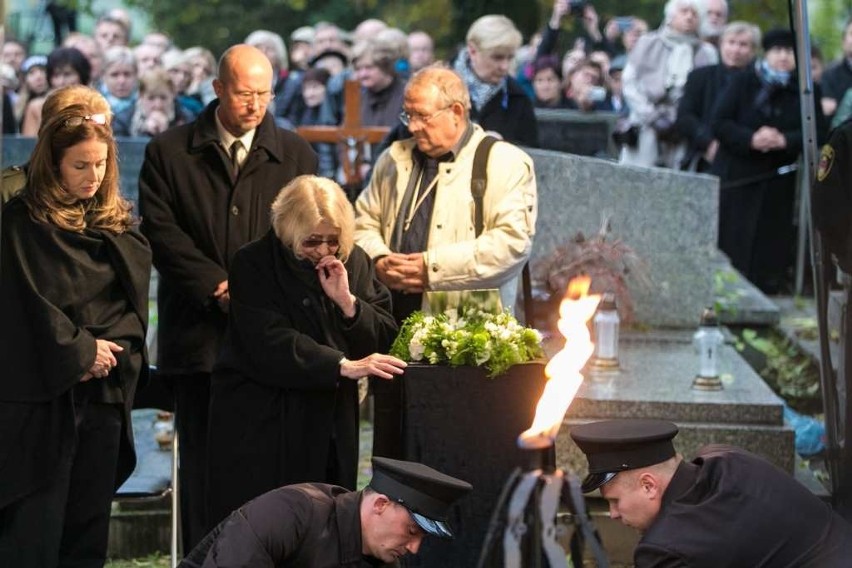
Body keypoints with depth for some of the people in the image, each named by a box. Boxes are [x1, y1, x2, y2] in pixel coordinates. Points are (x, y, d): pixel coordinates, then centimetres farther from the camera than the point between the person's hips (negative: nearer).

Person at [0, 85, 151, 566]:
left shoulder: (116, 220, 10)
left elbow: (136, 297, 6)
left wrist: (110, 350, -9)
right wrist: (81, 352, -8)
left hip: (105, 393, 5)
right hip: (43, 397, -5)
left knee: (89, 526, 9)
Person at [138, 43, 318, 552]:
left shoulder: (296, 155, 11)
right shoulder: (169, 152, 6)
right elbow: (160, 232, -2)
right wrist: (218, 287, -10)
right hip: (201, 333, -1)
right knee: (201, 462, 3)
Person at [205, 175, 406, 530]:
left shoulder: (354, 262, 7)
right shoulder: (253, 264, -7)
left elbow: (385, 338, 4)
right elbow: (269, 344, -18)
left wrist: (347, 301, -13)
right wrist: (344, 366, -25)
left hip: (331, 425, 4)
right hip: (260, 425, -4)